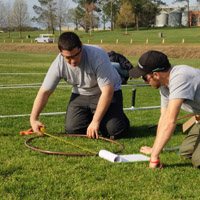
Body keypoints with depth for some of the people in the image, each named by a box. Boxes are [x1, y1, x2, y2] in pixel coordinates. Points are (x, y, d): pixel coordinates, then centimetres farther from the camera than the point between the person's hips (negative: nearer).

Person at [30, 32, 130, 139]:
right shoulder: (58, 64, -20)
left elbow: (107, 91, -30)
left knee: (114, 131, -22)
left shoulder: (98, 56, -33)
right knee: (72, 129, -13)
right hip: (81, 94, 4)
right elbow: (44, 92, -9)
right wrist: (33, 119, -12)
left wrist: (95, 122, -28)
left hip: (106, 91, -4)